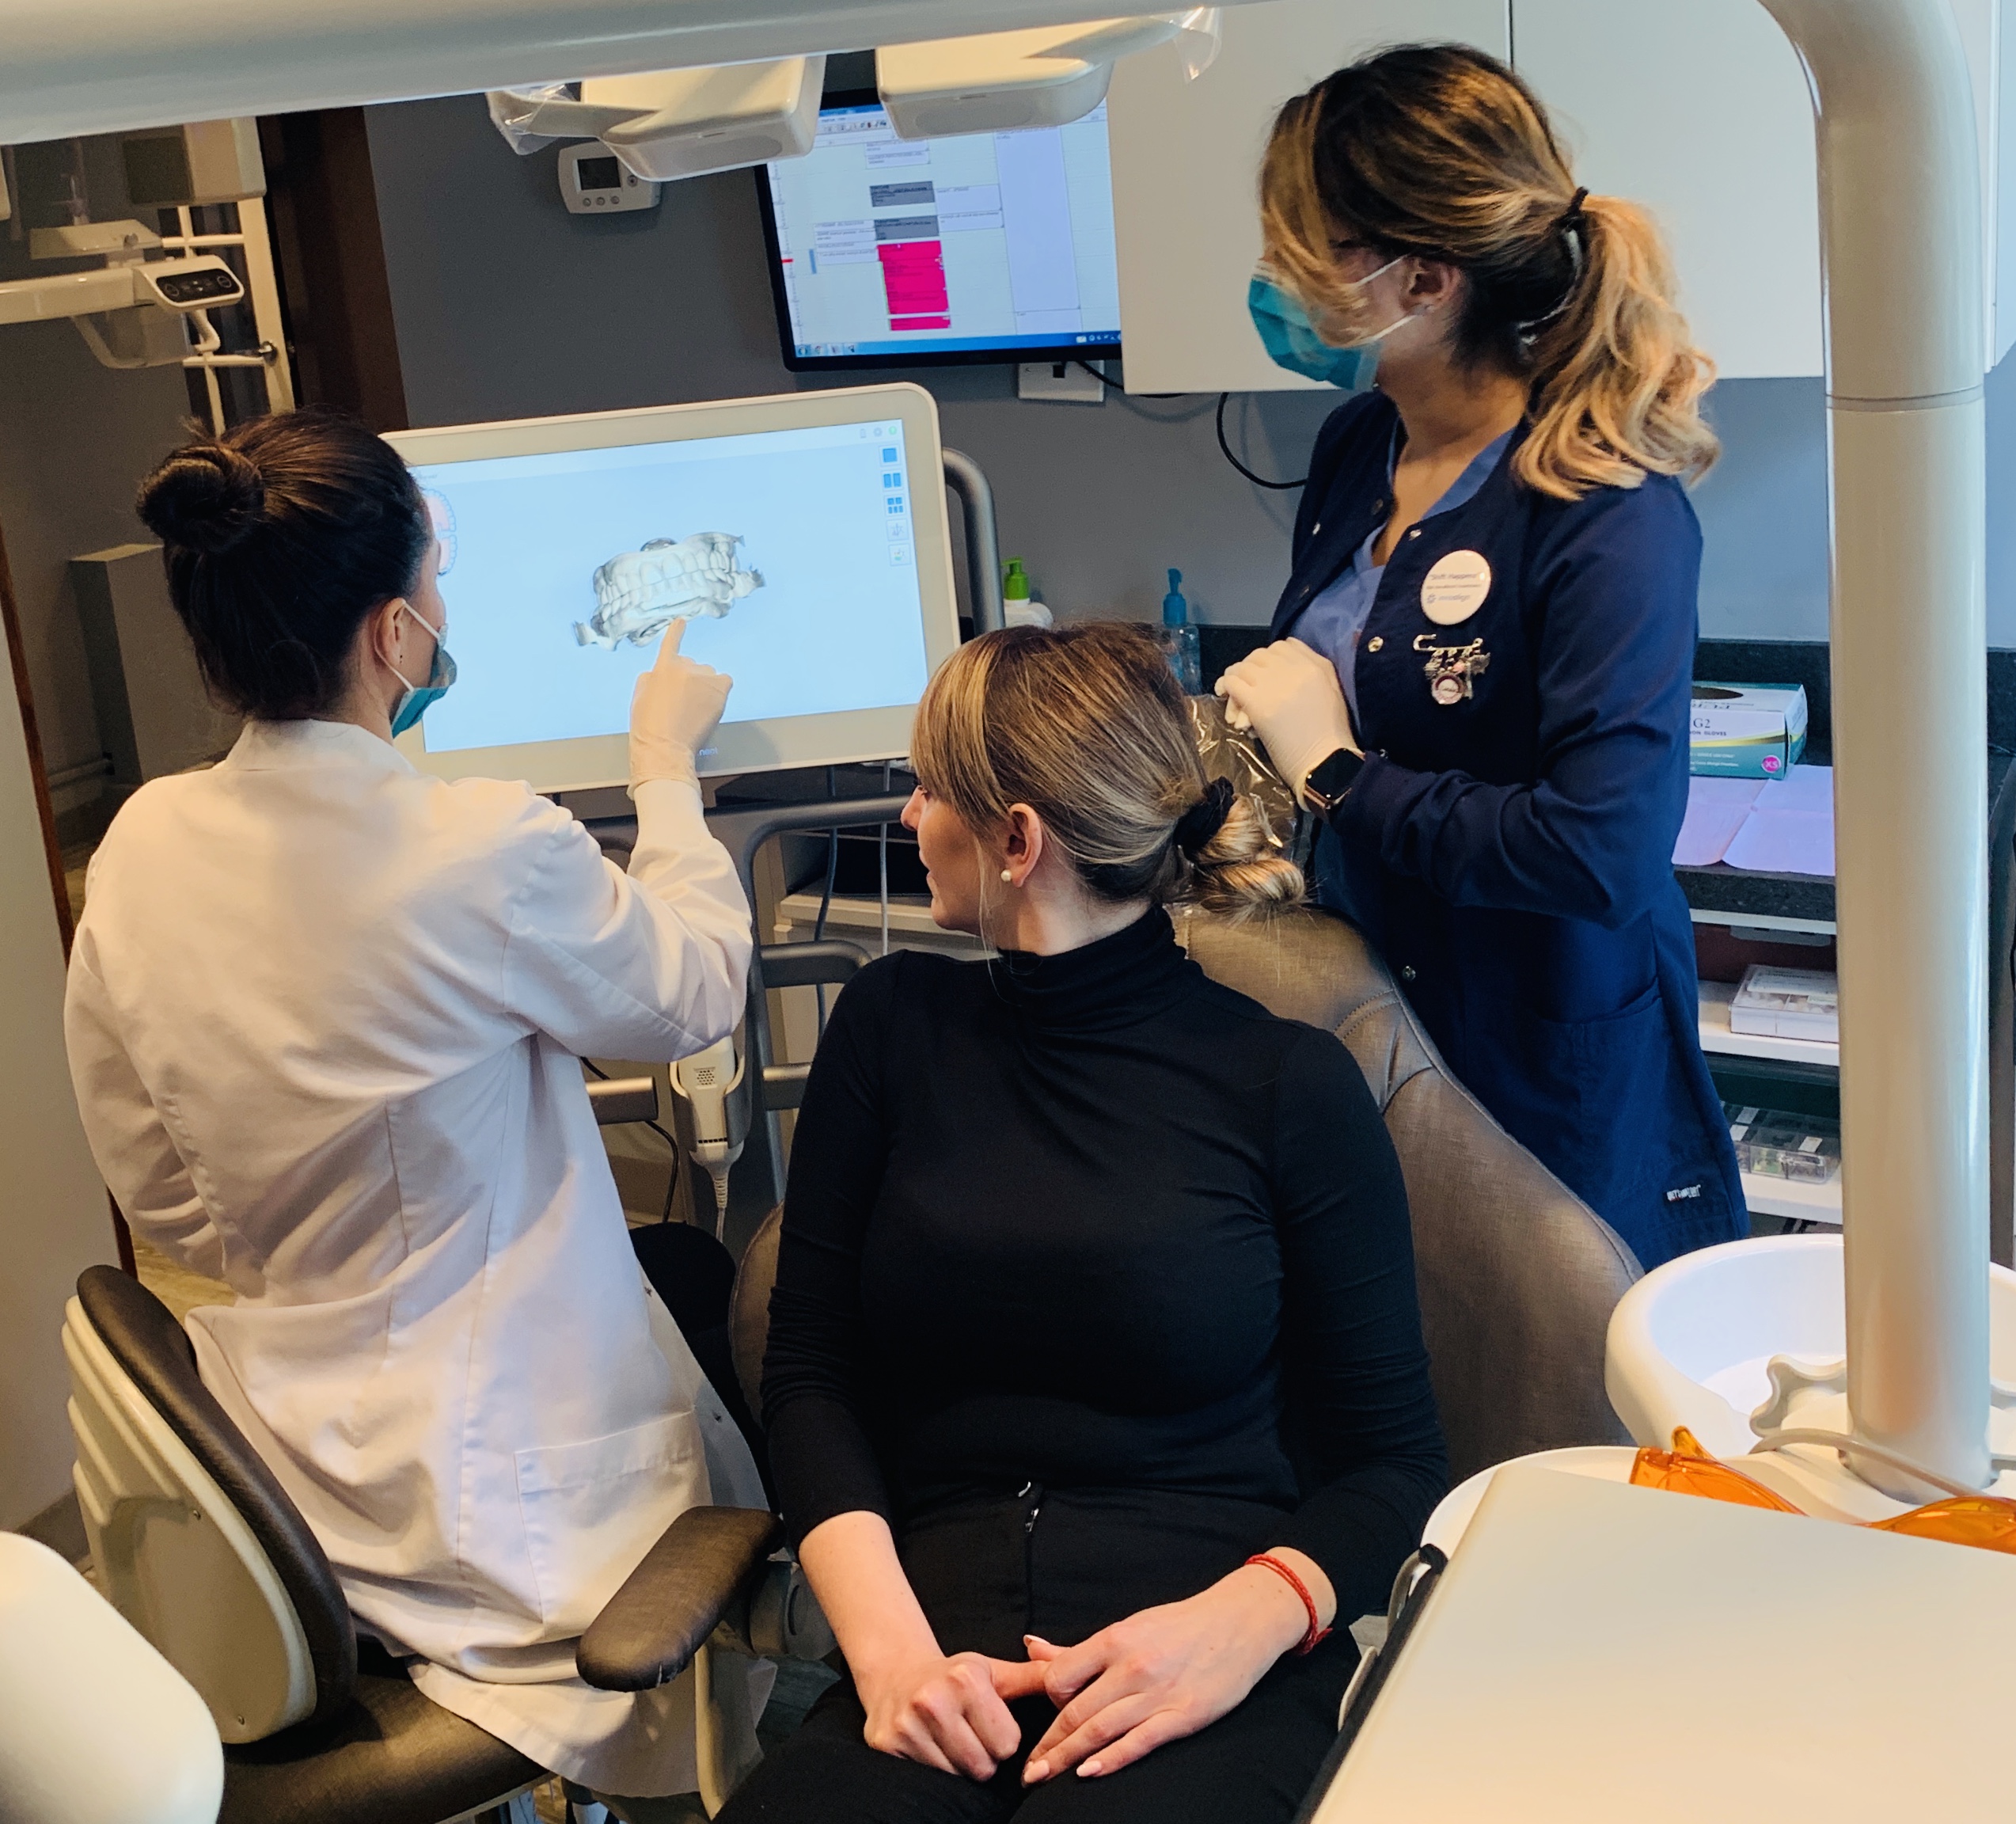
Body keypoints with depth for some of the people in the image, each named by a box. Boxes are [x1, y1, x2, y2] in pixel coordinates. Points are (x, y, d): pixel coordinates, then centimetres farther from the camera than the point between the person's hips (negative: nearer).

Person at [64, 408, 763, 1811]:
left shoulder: (141, 846, -7)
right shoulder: (491, 853, -26)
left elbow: (156, 1188, 4)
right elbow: (695, 995, -5)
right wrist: (667, 766, 8)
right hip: (505, 1474, -7)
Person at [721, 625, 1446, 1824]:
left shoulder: (1292, 1084, 4)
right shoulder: (897, 1026, 13)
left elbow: (1396, 1459, 5)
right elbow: (809, 1370, 9)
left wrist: (1245, 1624, -16)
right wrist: (889, 1644, -8)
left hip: (1217, 1682, -2)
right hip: (947, 1648, 2)